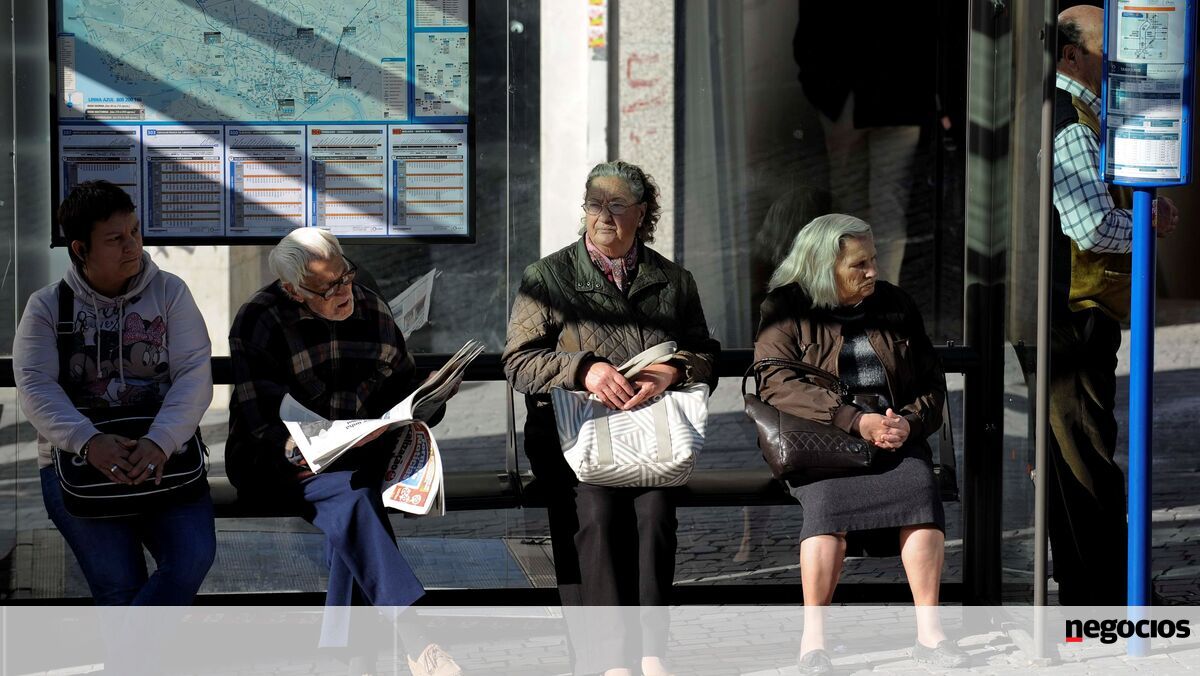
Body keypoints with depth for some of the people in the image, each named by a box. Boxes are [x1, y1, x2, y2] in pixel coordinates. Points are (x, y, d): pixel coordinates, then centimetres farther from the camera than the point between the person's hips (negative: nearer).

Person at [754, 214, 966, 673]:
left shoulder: (894, 305, 16)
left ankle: (928, 630, -26)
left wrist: (909, 421, -6)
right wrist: (854, 420, -20)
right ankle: (812, 635, -28)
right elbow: (776, 382, -12)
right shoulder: (788, 311, 3)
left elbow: (932, 384, 17)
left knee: (919, 487, -28)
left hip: (895, 440, 3)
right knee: (828, 498, -34)